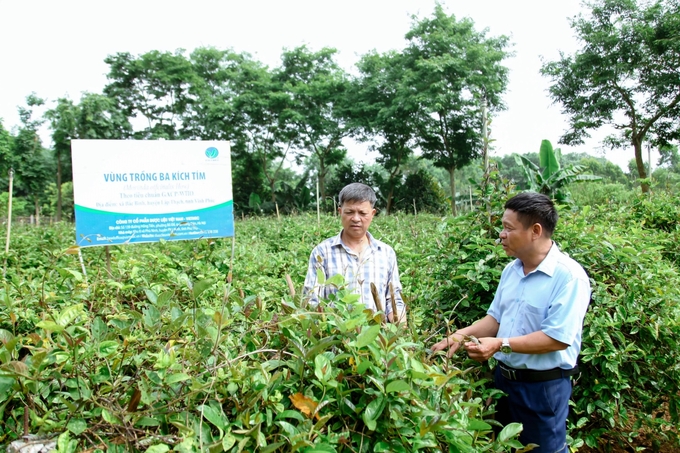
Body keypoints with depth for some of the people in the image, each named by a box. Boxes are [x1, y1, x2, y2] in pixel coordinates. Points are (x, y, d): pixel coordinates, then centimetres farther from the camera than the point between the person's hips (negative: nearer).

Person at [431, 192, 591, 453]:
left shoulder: (569, 276, -21)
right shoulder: (510, 270, 4)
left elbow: (558, 338, -25)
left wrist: (501, 344, -27)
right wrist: (462, 335, -5)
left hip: (543, 386, -7)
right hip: (504, 377, 7)